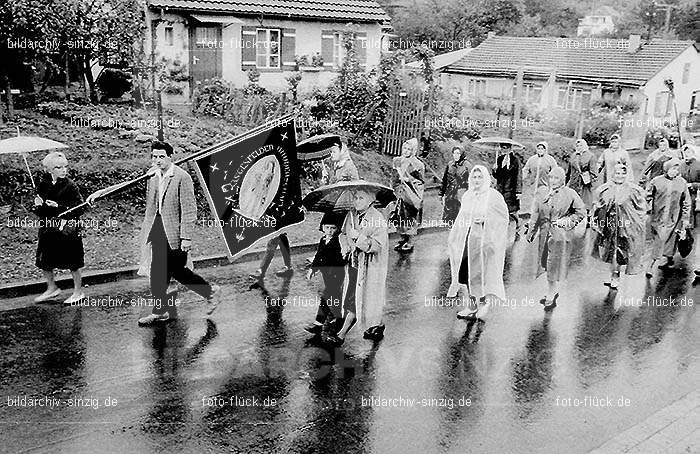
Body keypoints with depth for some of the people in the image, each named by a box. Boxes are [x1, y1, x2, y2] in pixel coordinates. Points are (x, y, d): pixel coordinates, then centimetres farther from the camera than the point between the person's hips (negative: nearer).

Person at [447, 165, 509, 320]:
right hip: (467, 239, 5)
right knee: (466, 270, 4)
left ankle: (483, 301, 16)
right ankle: (471, 303, 16)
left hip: (484, 240, -5)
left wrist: (485, 220, -17)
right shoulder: (467, 196, 12)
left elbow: (503, 216, -6)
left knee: (481, 271, -1)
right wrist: (453, 237, 14)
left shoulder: (494, 196, -5)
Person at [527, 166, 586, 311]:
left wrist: (567, 222, -10)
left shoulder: (570, 194, -7)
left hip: (561, 235, -5)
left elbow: (581, 212, -1)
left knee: (555, 266, -3)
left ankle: (550, 298, 5)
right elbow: (536, 214, 12)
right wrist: (531, 232, 12)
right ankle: (554, 292, 29)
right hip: (545, 234, 5)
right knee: (547, 264, 12)